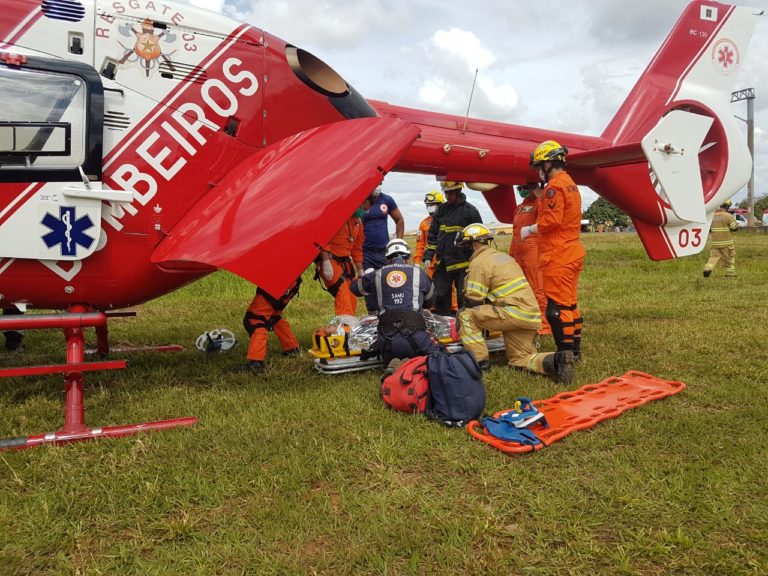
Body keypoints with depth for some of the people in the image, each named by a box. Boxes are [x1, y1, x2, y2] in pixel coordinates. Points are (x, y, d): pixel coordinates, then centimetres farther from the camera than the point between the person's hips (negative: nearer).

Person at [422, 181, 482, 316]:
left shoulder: (470, 210, -3)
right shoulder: (441, 210, 11)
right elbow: (432, 235, 15)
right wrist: (428, 256, 5)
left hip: (463, 264, -5)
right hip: (442, 263, 5)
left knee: (464, 299, 0)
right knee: (440, 298, 8)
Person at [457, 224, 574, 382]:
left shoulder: (479, 263, -6)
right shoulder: (503, 256, 22)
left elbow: (473, 302, -7)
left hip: (514, 313, -9)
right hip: (531, 315, 9)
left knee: (466, 316, -4)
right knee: (521, 359, 16)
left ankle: (480, 361, -5)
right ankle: (555, 361, -8)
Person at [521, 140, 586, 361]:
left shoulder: (554, 186, -13)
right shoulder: (570, 184, 19)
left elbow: (551, 220, -20)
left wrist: (530, 229, -7)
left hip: (557, 257, -10)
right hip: (571, 254, 10)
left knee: (556, 307, -7)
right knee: (570, 304, 15)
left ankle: (565, 352, -5)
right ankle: (575, 350, 23)